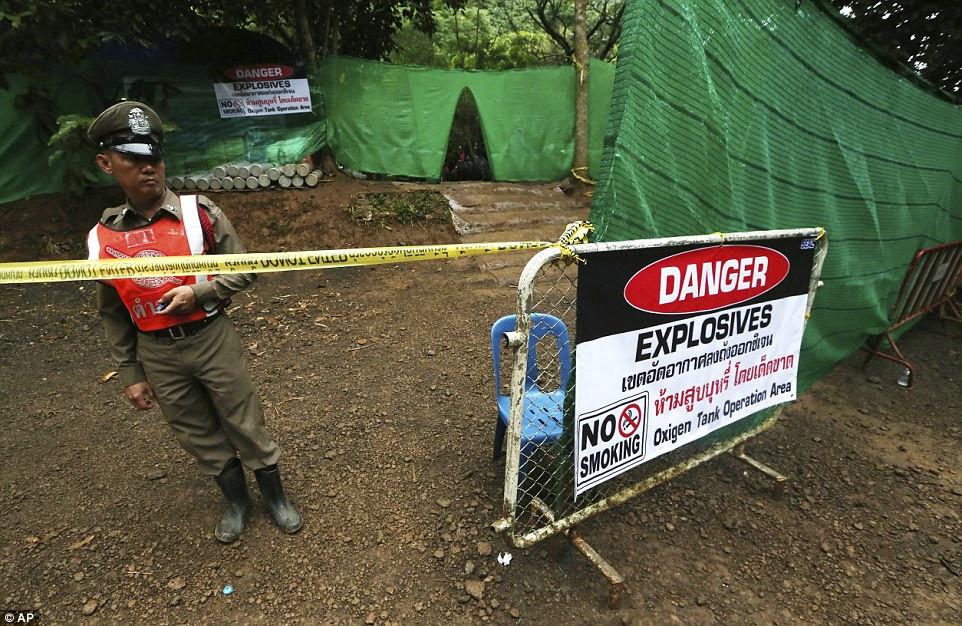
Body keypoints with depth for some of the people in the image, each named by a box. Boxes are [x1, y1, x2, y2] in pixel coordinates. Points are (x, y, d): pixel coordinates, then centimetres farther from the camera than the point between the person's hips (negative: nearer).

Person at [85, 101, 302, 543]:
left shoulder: (198, 212, -9)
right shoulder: (102, 239, -1)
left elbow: (243, 271, -4)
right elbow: (113, 314, 8)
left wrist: (197, 292, -20)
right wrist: (129, 373, 9)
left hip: (212, 339, -3)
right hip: (156, 355, 3)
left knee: (245, 424, 9)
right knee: (199, 437, 17)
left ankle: (275, 496, 33)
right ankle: (236, 501, 40)